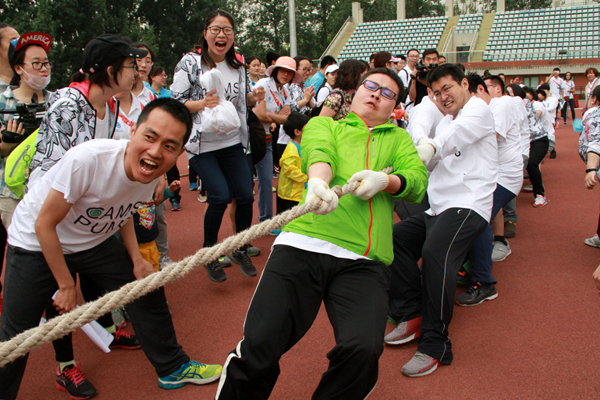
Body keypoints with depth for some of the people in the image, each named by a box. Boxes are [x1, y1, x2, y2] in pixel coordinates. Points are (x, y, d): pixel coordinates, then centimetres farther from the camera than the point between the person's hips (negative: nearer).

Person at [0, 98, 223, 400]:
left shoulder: (151, 174, -17)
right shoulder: (87, 159, -37)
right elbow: (44, 224, -24)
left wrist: (136, 259, -8)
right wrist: (66, 285, -16)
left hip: (93, 241, 5)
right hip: (36, 243, -5)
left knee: (148, 290, 6)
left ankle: (173, 368, 25)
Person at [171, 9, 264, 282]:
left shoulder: (238, 65, 7)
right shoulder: (191, 62, -7)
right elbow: (175, 103, -8)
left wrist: (253, 97, -2)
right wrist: (202, 103, -25)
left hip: (232, 142, 5)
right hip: (201, 145, -5)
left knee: (245, 196, -1)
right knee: (220, 196, -14)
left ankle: (240, 251, 23)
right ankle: (209, 254, 11)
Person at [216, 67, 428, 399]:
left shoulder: (398, 138, 29)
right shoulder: (323, 125, 24)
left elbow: (418, 179, 13)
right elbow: (318, 152, 0)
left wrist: (385, 180, -9)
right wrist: (317, 182, -23)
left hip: (364, 262, 2)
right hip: (304, 244, -1)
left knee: (363, 350, -24)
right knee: (258, 349, -16)